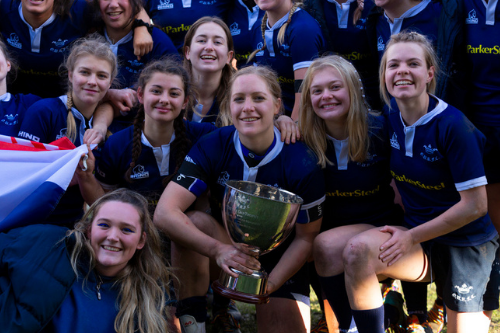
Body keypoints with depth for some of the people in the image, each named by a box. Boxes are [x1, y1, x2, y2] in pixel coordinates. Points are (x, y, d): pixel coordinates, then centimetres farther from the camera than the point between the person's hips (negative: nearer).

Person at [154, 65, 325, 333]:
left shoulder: (302, 163, -19)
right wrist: (217, 250, -40)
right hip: (226, 243, 1)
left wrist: (269, 285, -23)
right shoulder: (212, 147, -16)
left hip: (280, 261, -1)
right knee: (194, 221, -29)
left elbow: (306, 236, -9)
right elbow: (165, 213, -26)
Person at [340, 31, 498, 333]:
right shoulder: (390, 115, -3)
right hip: (416, 236, 4)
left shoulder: (452, 125, -19)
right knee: (357, 250, -25)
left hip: (467, 245, -4)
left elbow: (475, 205, -18)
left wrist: (411, 236, -14)